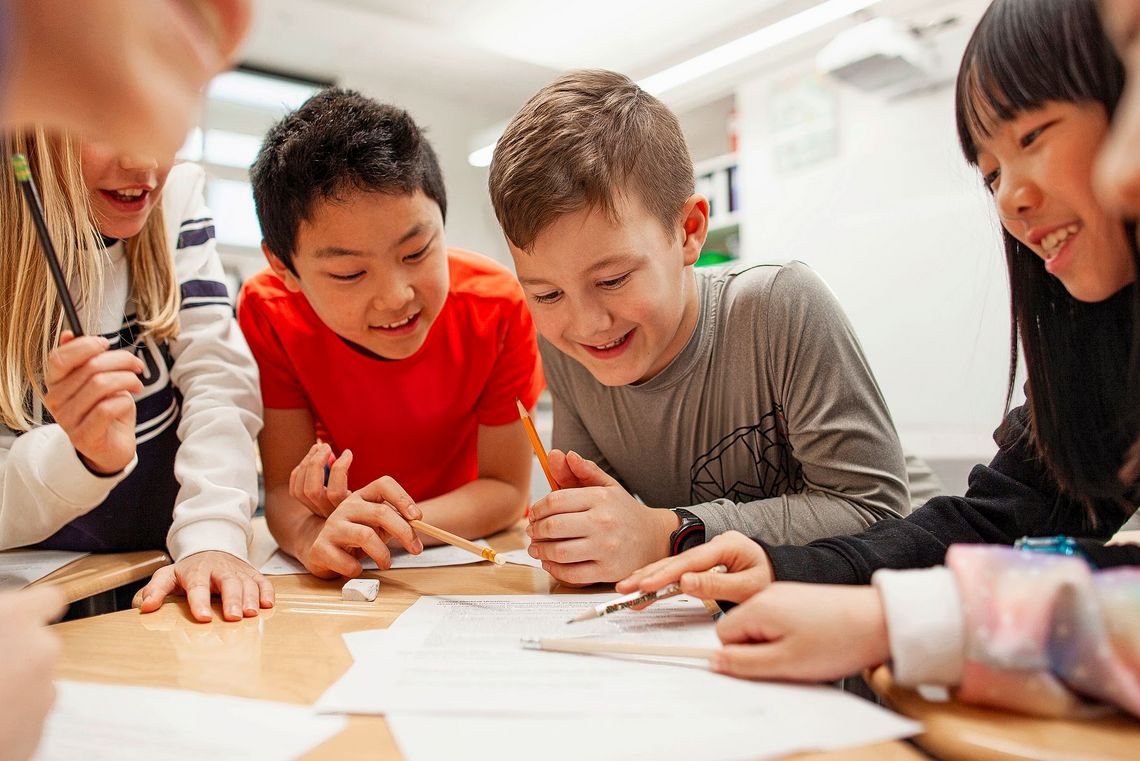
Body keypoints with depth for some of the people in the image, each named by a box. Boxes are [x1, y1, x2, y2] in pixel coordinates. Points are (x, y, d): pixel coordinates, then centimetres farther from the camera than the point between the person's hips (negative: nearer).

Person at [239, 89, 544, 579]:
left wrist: (398, 525, -34)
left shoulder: (496, 307, -23)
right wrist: (317, 536, -39)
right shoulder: (268, 313, -19)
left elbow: (508, 489, -17)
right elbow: (282, 489, -17)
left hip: (466, 558, 0)